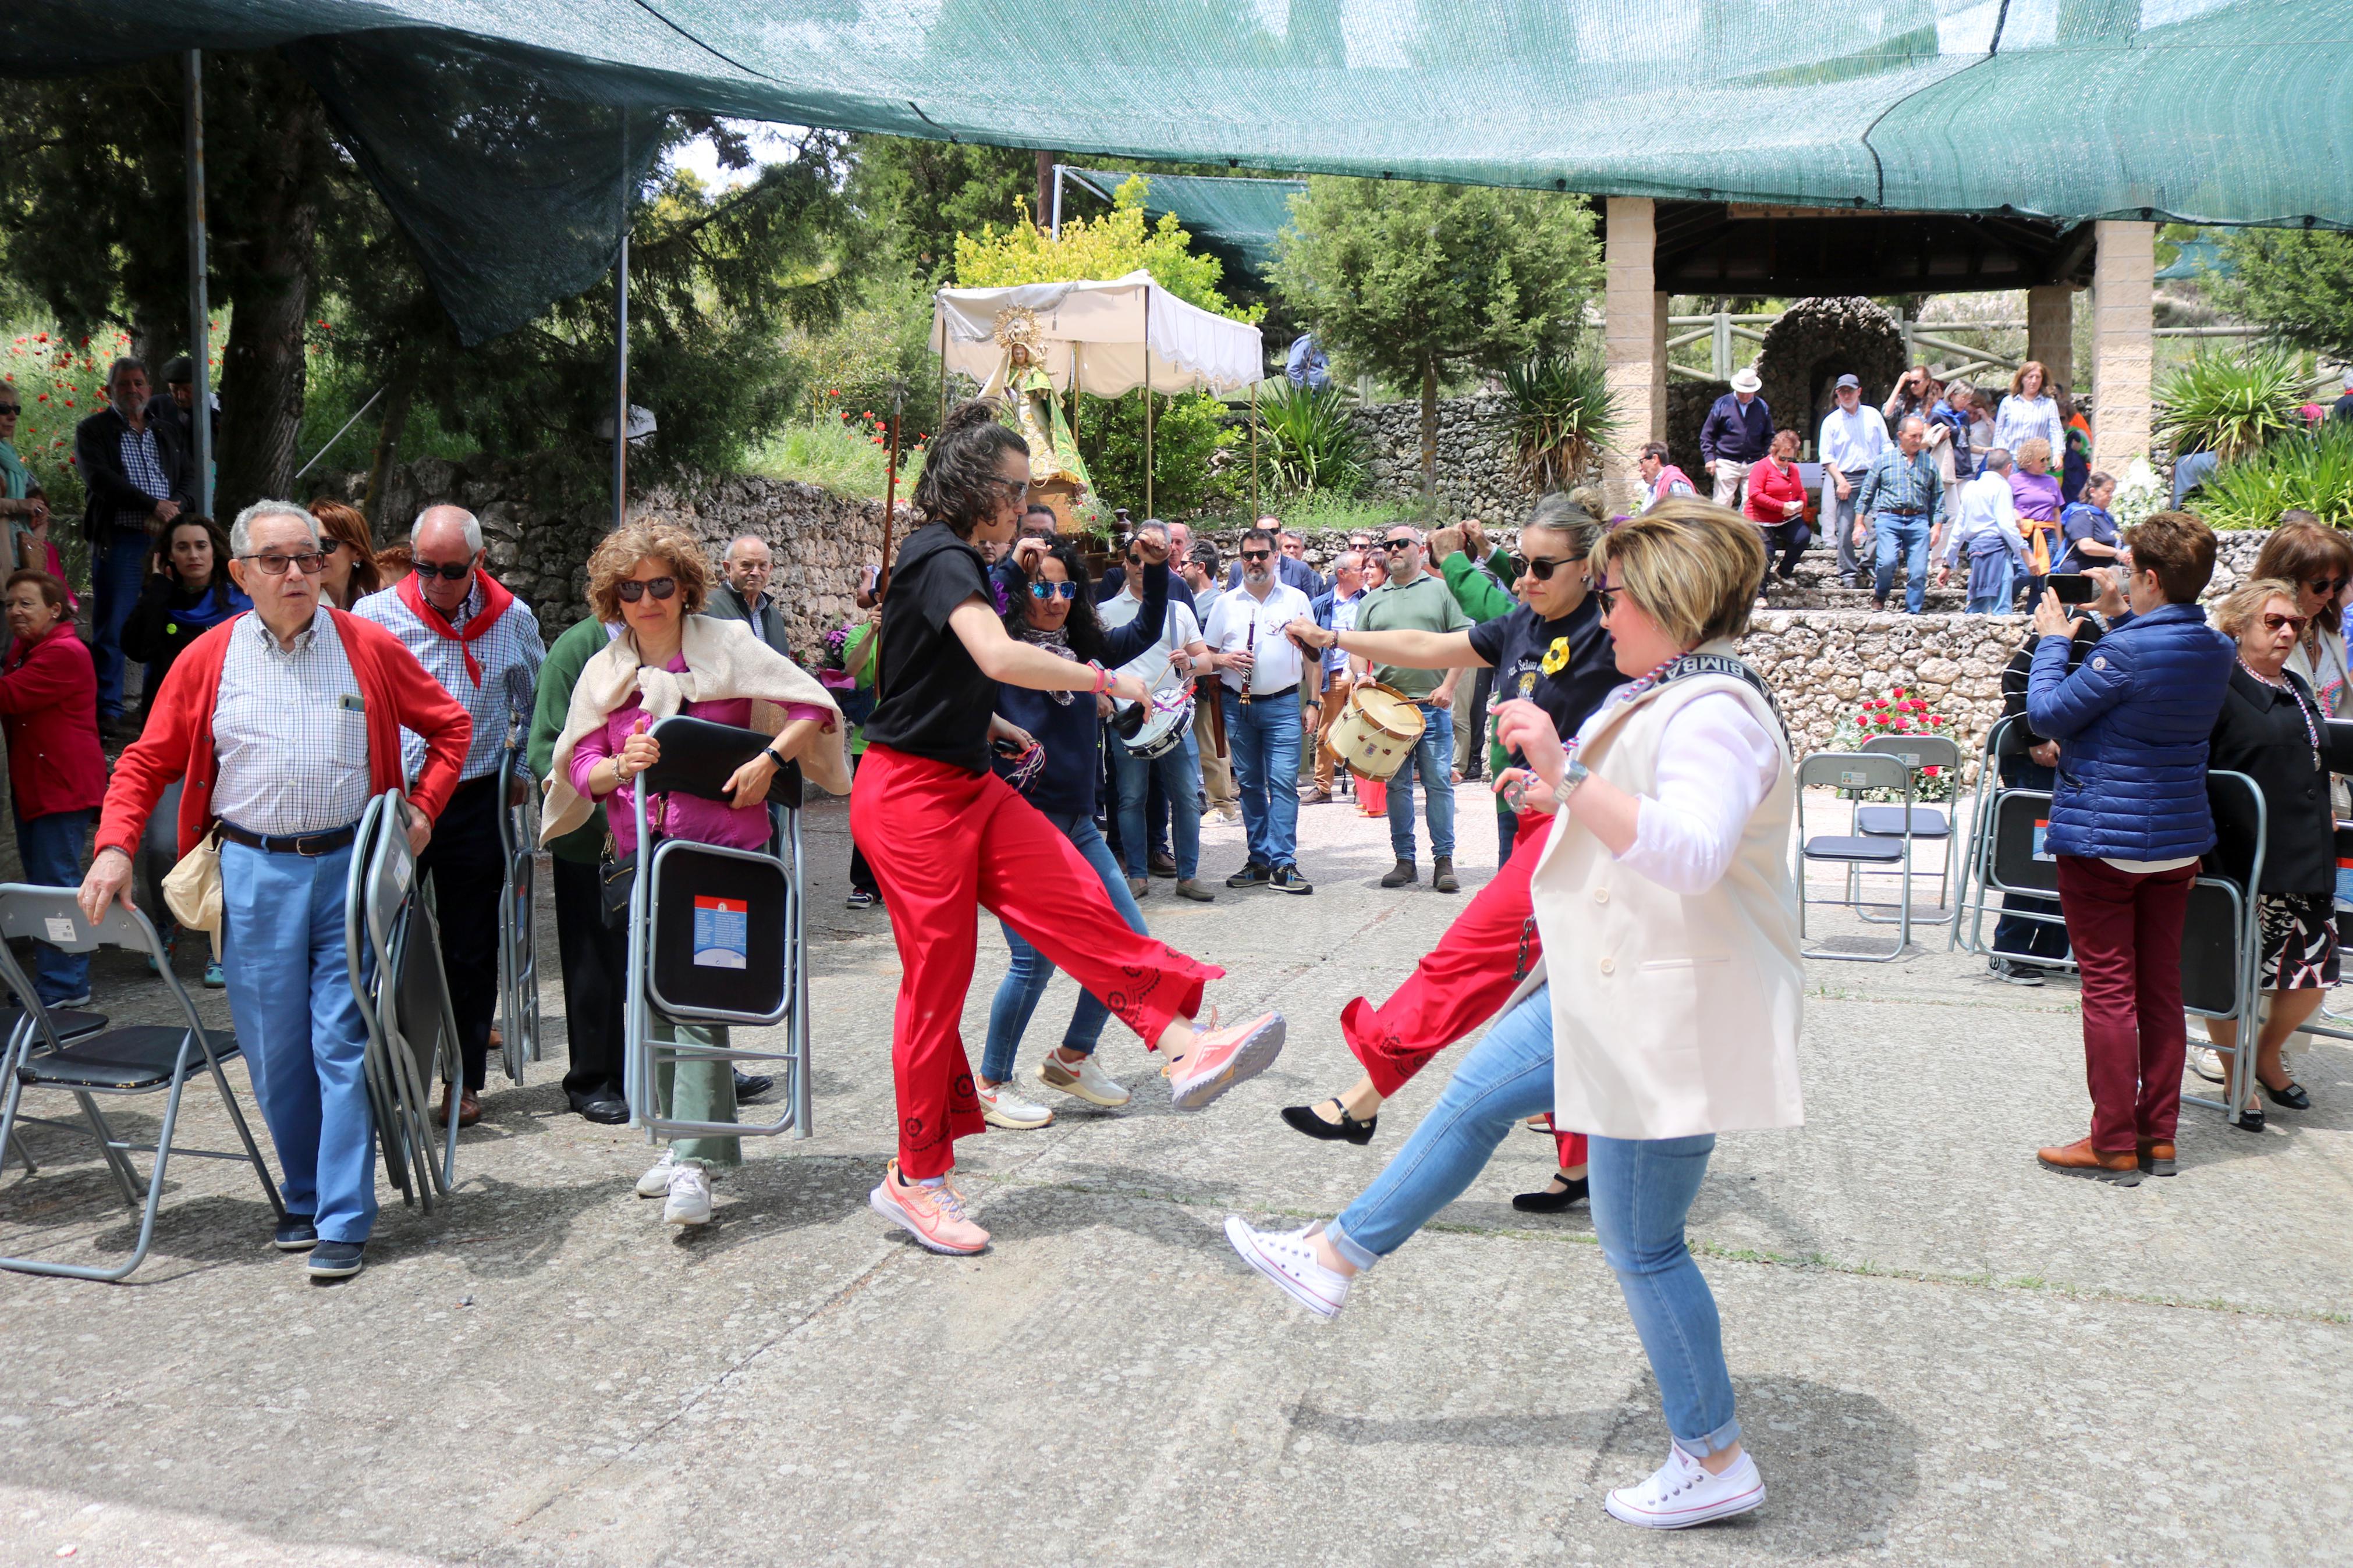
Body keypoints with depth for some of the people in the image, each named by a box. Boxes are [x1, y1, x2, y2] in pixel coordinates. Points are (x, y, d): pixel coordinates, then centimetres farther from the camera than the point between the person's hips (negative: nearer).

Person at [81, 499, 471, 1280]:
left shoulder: (369, 647, 3)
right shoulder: (207, 658, 6)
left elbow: (450, 724, 12)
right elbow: (147, 762, 10)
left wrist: (422, 808, 2)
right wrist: (115, 848, -3)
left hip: (352, 867, -2)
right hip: (253, 872, 2)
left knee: (344, 1043, -4)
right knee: (275, 1053, 8)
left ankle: (343, 1221, 2)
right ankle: (304, 1198, 26)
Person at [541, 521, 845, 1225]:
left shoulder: (725, 645, 0)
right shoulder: (603, 671, 11)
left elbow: (814, 707, -1)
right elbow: (579, 766, 6)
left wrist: (769, 758, -15)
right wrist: (620, 766, -15)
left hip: (722, 851, -5)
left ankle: (694, 1163, -11)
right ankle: (683, 1135, 26)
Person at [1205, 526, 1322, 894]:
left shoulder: (1297, 600, 6)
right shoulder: (1225, 603, 9)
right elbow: (1206, 654, 12)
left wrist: (1314, 702, 1)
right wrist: (1224, 660, -10)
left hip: (1282, 704, -2)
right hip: (1238, 705, 2)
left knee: (1283, 782, -10)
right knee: (1249, 785, 7)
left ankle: (1283, 865, -11)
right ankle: (1259, 860, 15)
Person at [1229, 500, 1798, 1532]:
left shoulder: (1712, 712, -22)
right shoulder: (1673, 694, 11)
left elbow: (1693, 854, -37)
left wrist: (1567, 773, -39)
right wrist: (1568, 803, 10)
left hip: (1667, 1019, -11)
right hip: (1617, 989, 11)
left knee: (1641, 1247, 0)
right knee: (1478, 1092, 19)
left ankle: (1716, 1464, 18)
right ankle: (1336, 1259, 33)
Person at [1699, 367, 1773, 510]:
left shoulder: (1763, 407, 9)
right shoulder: (1722, 404, 1)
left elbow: (1769, 437, 16)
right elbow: (1707, 434, 4)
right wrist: (1709, 458, -5)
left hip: (1753, 464, 3)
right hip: (1727, 463, -2)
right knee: (1723, 502, -6)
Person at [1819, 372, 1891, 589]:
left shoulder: (1873, 415, 12)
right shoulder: (1831, 421, 8)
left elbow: (1886, 447, 13)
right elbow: (1827, 457, 4)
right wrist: (1840, 481, -9)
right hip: (1846, 479, -1)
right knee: (1845, 529, -5)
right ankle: (1848, 573, 4)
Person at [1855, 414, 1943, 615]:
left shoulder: (1930, 463, 15)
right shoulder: (1883, 460, 10)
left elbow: (1938, 497, 15)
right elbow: (1866, 493, 11)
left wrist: (1938, 525, 5)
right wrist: (1859, 523, 4)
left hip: (1919, 521, 2)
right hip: (1889, 518, -2)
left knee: (1919, 571, -7)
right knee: (1887, 562, -22)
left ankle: (1912, 612, 5)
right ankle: (1880, 593, 8)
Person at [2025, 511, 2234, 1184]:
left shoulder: (2128, 651, -22)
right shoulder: (2217, 651, 3)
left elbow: (2046, 713, -15)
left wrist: (2054, 640, -2)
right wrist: (2118, 622, 14)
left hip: (2103, 839, -7)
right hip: (2177, 838, 7)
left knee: (2109, 990, 0)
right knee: (2161, 988, 13)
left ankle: (2113, 1144, 6)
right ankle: (2158, 1135, 20)